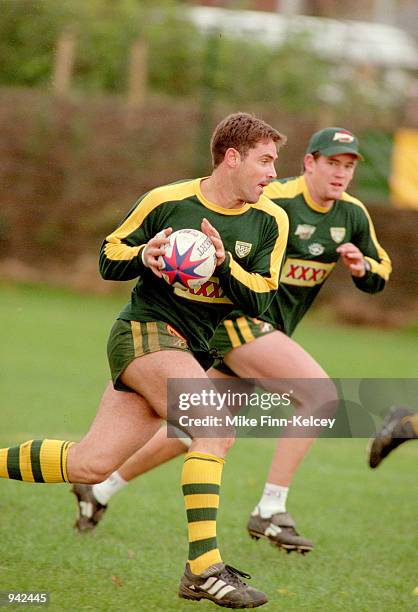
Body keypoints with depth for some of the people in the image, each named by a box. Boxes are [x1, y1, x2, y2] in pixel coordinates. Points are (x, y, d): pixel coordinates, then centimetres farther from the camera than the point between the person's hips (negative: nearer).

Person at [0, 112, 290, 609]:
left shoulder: (270, 222, 0)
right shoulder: (166, 201, -7)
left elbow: (259, 299, -3)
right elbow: (108, 259, 4)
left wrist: (224, 264, -21)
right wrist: (143, 256, -18)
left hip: (196, 351, 5)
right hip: (145, 330, -5)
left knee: (89, 465, 0)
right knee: (218, 427, -27)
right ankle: (203, 568, -27)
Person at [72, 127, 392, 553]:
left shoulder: (353, 214, 5)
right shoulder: (274, 202, -18)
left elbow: (379, 274, 16)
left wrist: (361, 266, -6)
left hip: (269, 329, 8)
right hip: (238, 320, -8)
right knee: (321, 394, -22)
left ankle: (100, 488, 29)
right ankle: (269, 511, -17)